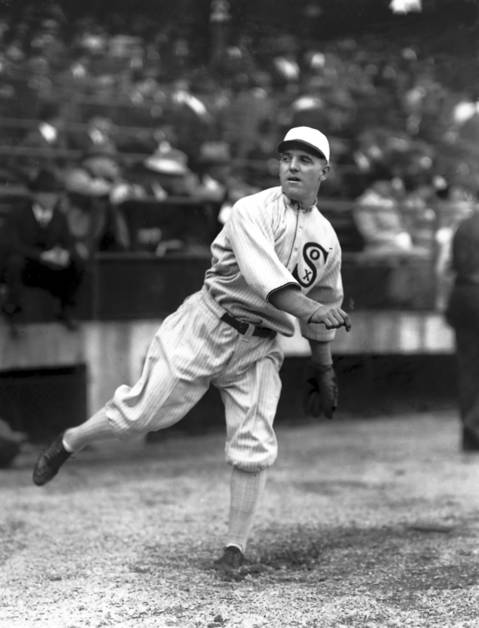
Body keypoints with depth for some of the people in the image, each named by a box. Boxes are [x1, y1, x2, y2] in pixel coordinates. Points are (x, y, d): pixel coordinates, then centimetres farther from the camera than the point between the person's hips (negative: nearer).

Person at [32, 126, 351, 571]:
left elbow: (321, 319, 18)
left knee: (254, 446, -6)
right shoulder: (253, 212, -12)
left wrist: (324, 374, 19)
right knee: (143, 410, -6)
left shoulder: (327, 239, 7)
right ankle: (67, 443, 20)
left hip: (259, 347, 4)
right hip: (207, 329, -4)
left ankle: (235, 547, 3)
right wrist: (313, 309, -42)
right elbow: (267, 279, -28)